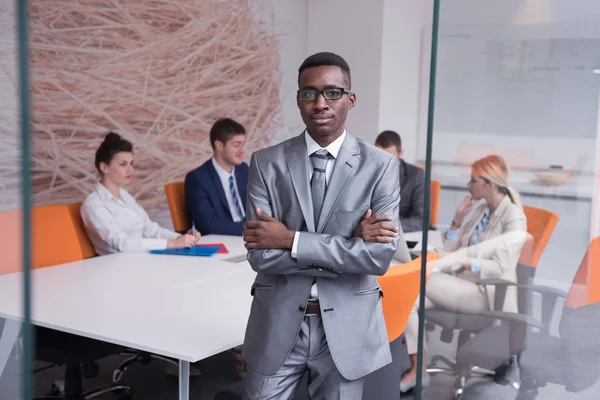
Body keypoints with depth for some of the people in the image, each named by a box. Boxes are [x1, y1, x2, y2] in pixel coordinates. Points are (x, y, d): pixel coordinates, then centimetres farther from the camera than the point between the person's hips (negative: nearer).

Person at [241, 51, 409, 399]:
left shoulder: (381, 166, -5)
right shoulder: (267, 162, -3)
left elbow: (380, 255, -15)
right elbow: (260, 254, -12)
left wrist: (292, 240, -17)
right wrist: (349, 244, -18)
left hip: (347, 327, 0)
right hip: (278, 323, 1)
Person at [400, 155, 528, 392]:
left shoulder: (514, 217, -8)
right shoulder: (481, 209, 14)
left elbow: (499, 268, -18)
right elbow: (451, 249, 12)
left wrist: (464, 261, -29)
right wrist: (458, 218, 0)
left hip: (488, 293, -7)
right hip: (464, 285, 7)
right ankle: (417, 370, -17)